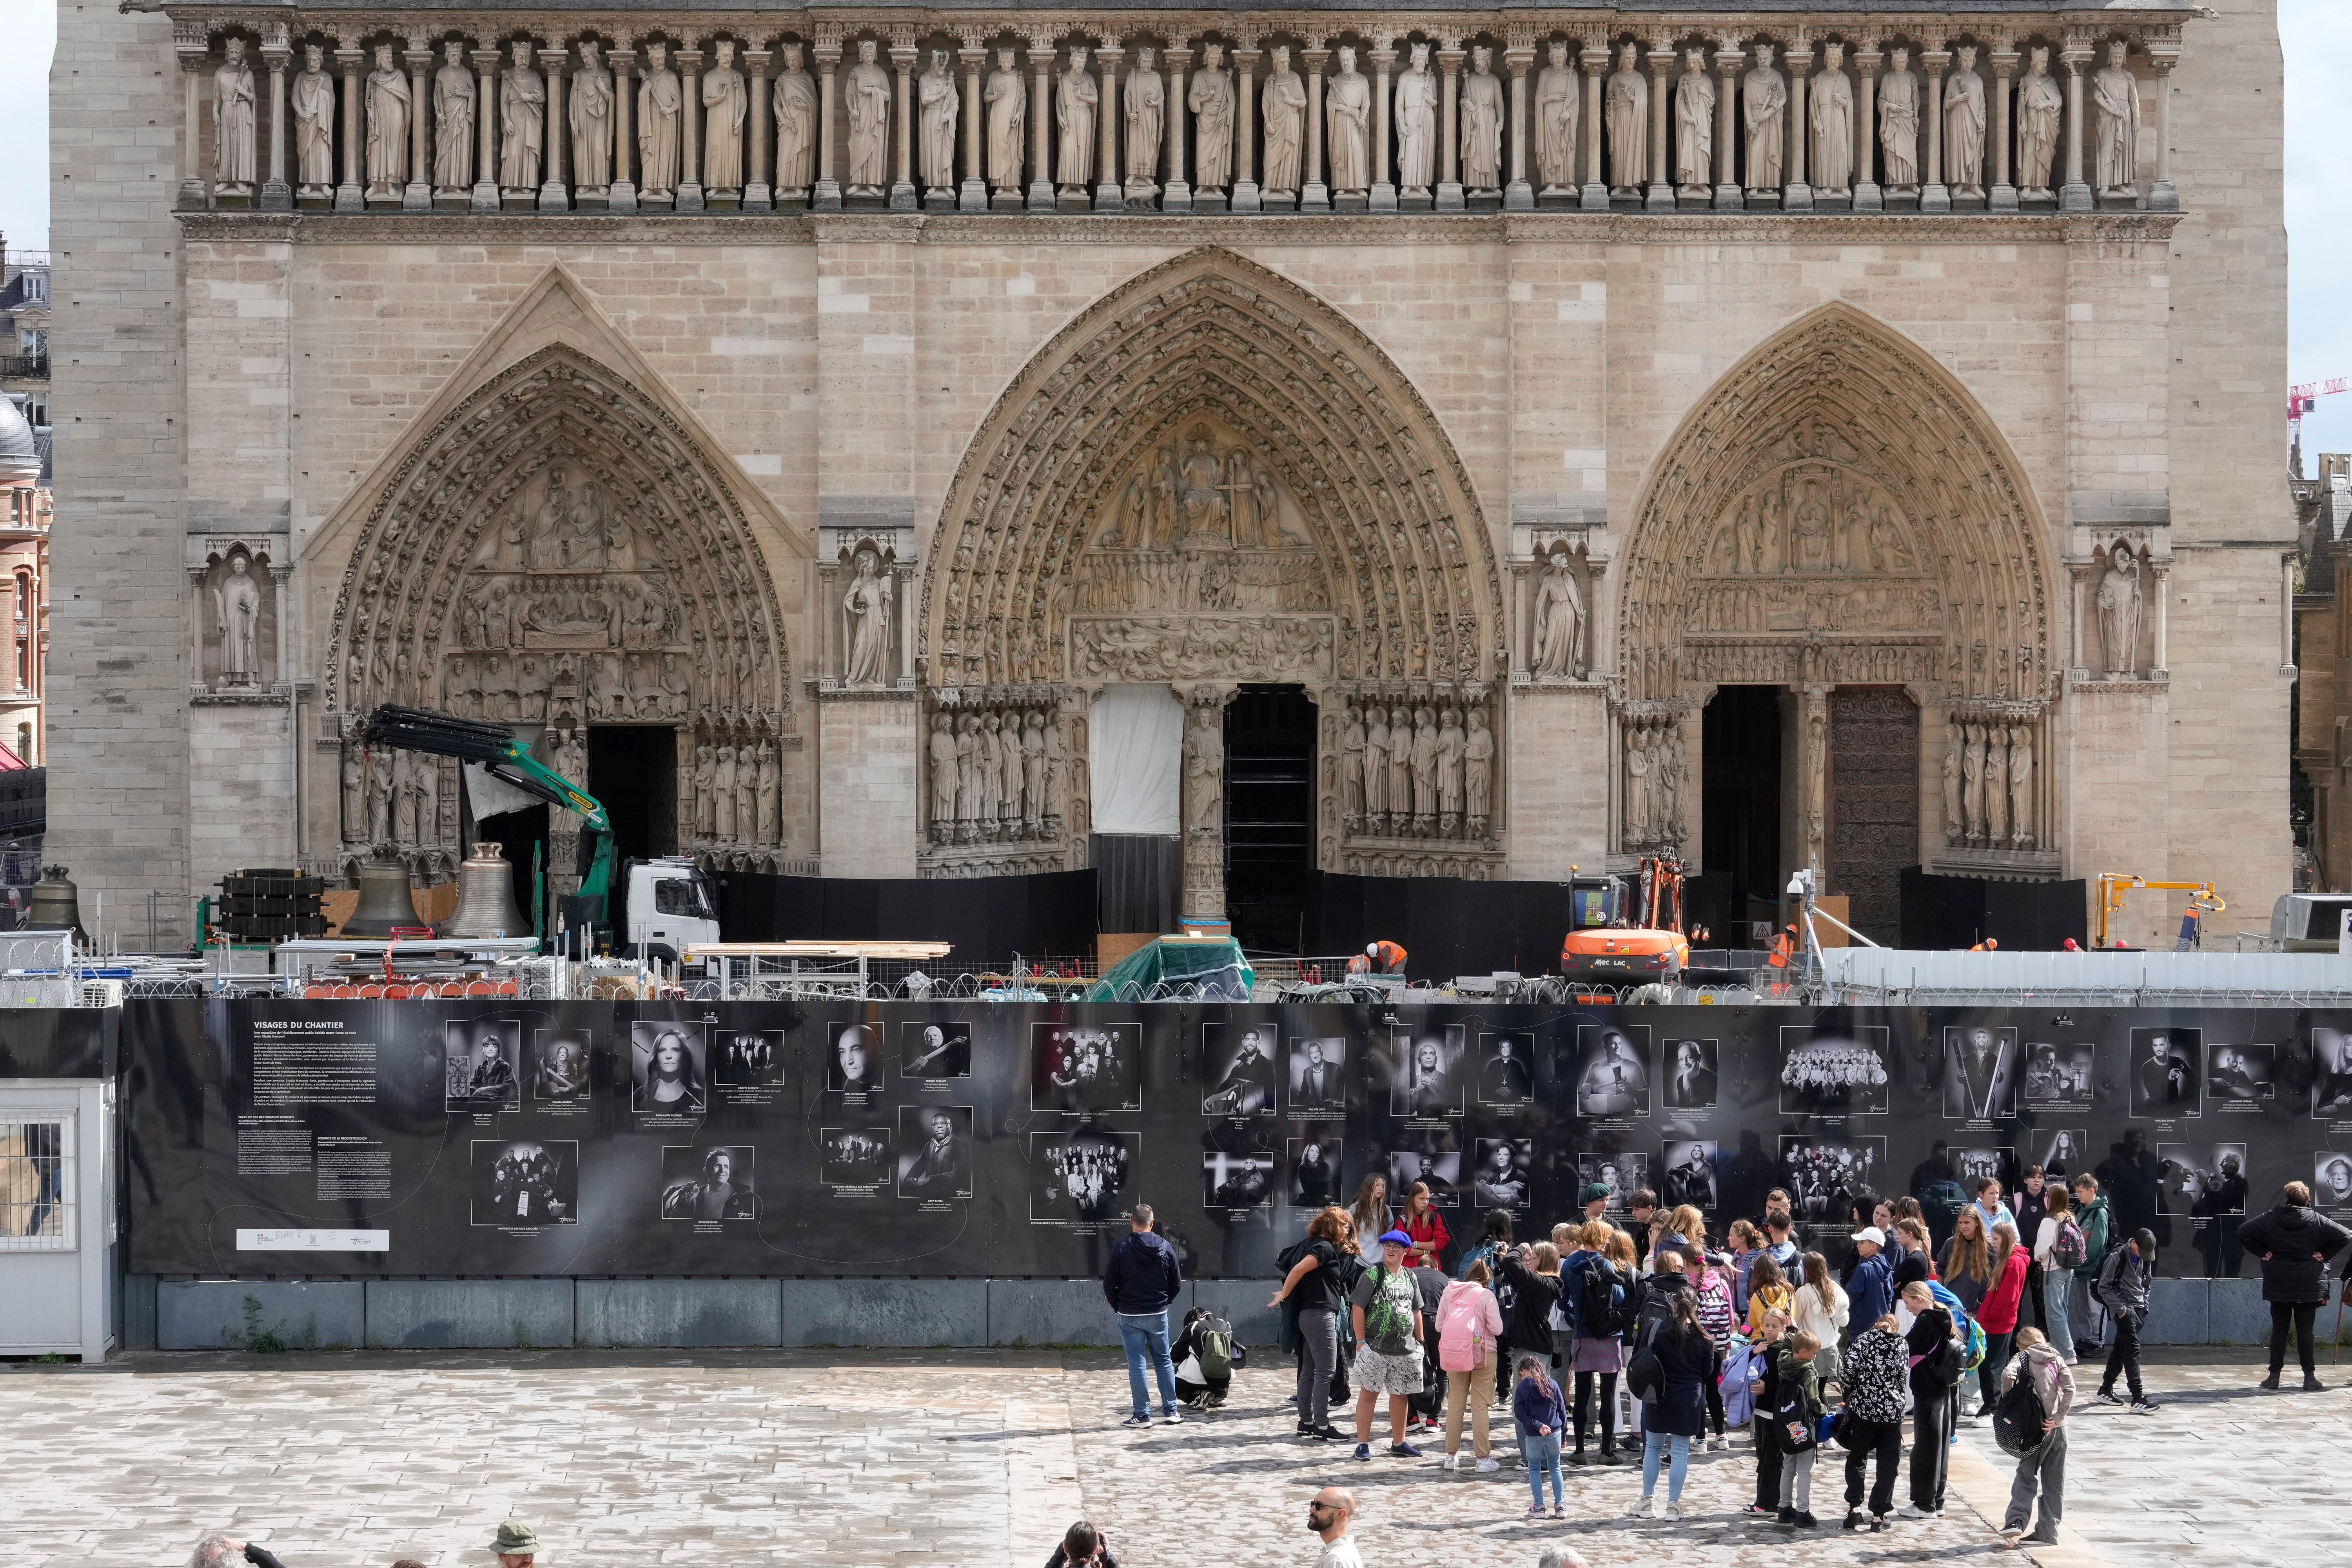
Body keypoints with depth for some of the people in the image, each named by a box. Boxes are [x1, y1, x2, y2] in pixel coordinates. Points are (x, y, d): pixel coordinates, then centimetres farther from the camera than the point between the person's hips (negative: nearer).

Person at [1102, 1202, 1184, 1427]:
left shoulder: (1122, 1248, -11)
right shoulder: (1165, 1248, -2)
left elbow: (1109, 1283, -7)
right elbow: (1177, 1284, 3)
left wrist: (1118, 1306, 9)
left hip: (1130, 1316, -3)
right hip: (1159, 1315, 3)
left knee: (1136, 1364, 1)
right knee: (1164, 1361, 14)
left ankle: (1142, 1415, 1)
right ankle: (1171, 1411, 15)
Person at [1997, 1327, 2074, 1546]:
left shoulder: (2023, 1357, 1)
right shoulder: (2056, 1359, 10)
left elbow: (2008, 1375, -20)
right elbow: (2070, 1388, -4)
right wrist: (2057, 1417, -6)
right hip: (2058, 1429, 3)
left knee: (2026, 1474, 6)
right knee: (2055, 1481, 9)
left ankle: (2016, 1520, -12)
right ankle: (2048, 1532, 10)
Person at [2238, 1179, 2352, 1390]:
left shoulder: (2269, 1220, -2)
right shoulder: (2317, 1221, -4)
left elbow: (2243, 1233, -6)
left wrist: (2262, 1253, -1)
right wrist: (2323, 1255, -2)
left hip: (2278, 1286, 1)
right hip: (2308, 1287, -1)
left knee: (2279, 1329, 5)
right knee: (2305, 1331, 4)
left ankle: (2274, 1375, 5)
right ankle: (2309, 1375, 4)